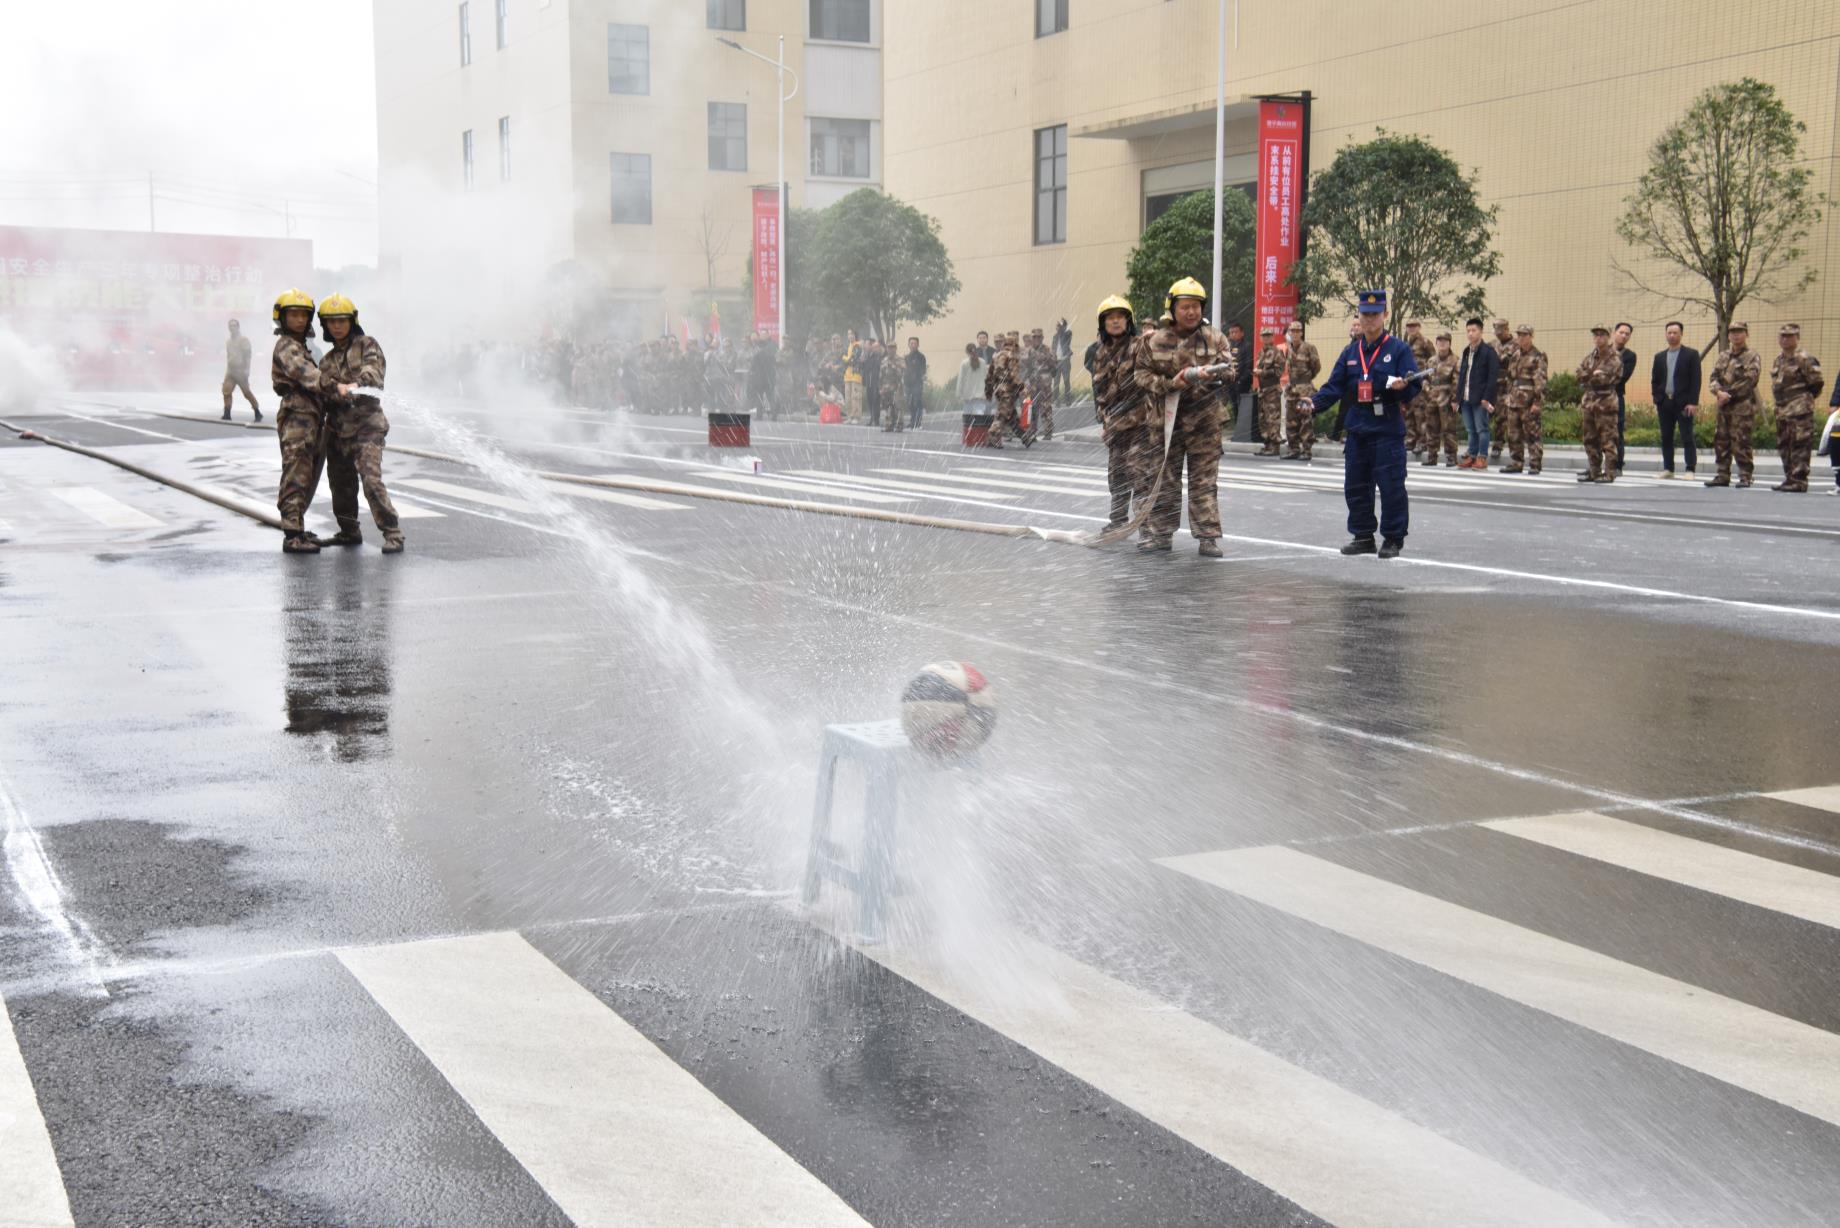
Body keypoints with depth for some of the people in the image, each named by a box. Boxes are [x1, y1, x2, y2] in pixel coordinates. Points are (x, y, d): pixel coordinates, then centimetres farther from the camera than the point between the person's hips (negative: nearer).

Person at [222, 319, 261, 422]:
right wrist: (227, 370, 19)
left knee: (247, 393, -2)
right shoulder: (228, 342, 17)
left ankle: (258, 414, 10)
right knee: (226, 391, -7)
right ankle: (227, 415, -6)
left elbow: (247, 355, -12)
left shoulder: (243, 340, -6)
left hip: (240, 371, -7)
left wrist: (246, 370, -19)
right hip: (230, 371, 7)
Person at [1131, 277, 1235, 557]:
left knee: (1204, 481, 1)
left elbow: (1230, 370, -2)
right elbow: (1141, 374, 0)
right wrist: (1169, 385, -15)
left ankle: (1208, 537, 4)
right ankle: (1161, 533, 18)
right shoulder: (1154, 342, 1)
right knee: (1162, 479, 7)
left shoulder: (1215, 340, 3)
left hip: (1204, 421, 0)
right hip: (1167, 419, 1)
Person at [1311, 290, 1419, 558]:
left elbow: (1413, 386, -5)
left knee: (1391, 486, -5)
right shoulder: (1350, 353, 14)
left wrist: (1401, 387, -28)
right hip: (1357, 429, 5)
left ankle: (1393, 539, 3)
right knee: (1356, 486, 9)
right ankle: (1362, 536, 19)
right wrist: (1313, 404, -6)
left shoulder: (1399, 349, -1)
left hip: (1388, 429, -5)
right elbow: (1334, 387, 10)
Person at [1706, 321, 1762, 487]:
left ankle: (1745, 477, -3)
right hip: (1724, 407, 6)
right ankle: (1722, 475, 15)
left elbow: (1748, 381, -13)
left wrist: (1728, 394, -15)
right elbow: (1713, 378, 8)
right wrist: (1719, 392, -13)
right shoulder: (1723, 357, 16)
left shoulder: (1752, 357, -2)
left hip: (1743, 407, -6)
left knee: (1741, 443, -8)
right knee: (1721, 442, 8)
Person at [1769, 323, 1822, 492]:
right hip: (1781, 410, 9)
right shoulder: (1779, 360, 16)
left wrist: (1804, 399, 1)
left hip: (1799, 410, -9)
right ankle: (1789, 479, 21)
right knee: (1784, 446, 13)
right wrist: (1780, 401, 17)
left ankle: (1799, 481, -9)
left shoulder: (1804, 359, -10)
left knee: (1800, 446, -9)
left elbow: (1817, 383, -10)